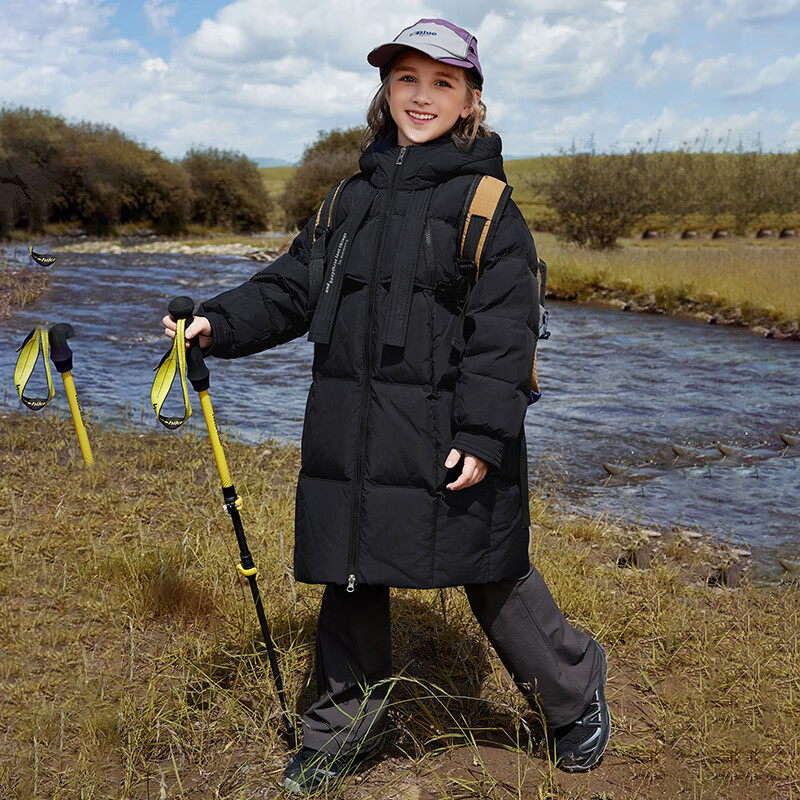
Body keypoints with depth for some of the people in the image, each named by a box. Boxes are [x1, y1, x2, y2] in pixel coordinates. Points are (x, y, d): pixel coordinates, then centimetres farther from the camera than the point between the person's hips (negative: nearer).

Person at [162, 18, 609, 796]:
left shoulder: (488, 203, -4)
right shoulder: (353, 198, 13)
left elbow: (505, 328, -10)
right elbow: (291, 286, 15)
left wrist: (484, 433, -17)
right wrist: (219, 324, 0)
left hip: (449, 432, -5)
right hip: (352, 431, 5)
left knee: (492, 575, 5)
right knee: (351, 571, 12)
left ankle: (574, 692, 31)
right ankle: (346, 718, 31)